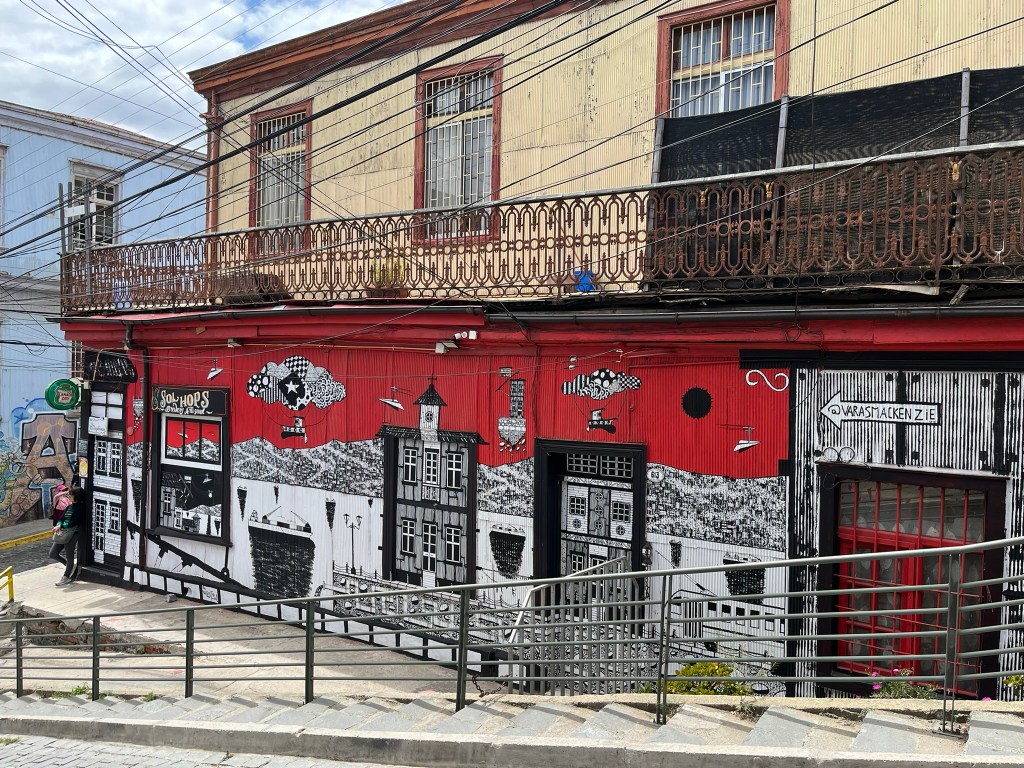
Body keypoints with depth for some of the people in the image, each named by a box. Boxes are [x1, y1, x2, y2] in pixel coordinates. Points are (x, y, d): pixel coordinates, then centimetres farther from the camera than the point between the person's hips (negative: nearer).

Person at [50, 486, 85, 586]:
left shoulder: (80, 508, -11)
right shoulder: (69, 506, 13)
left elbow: (74, 522, -18)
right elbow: (61, 518, 10)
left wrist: (61, 526, -20)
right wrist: (58, 525, -11)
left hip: (72, 535, -9)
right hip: (63, 534, 9)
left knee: (69, 556, 2)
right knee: (53, 554, 10)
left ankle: (66, 577, 17)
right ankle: (71, 565, 29)